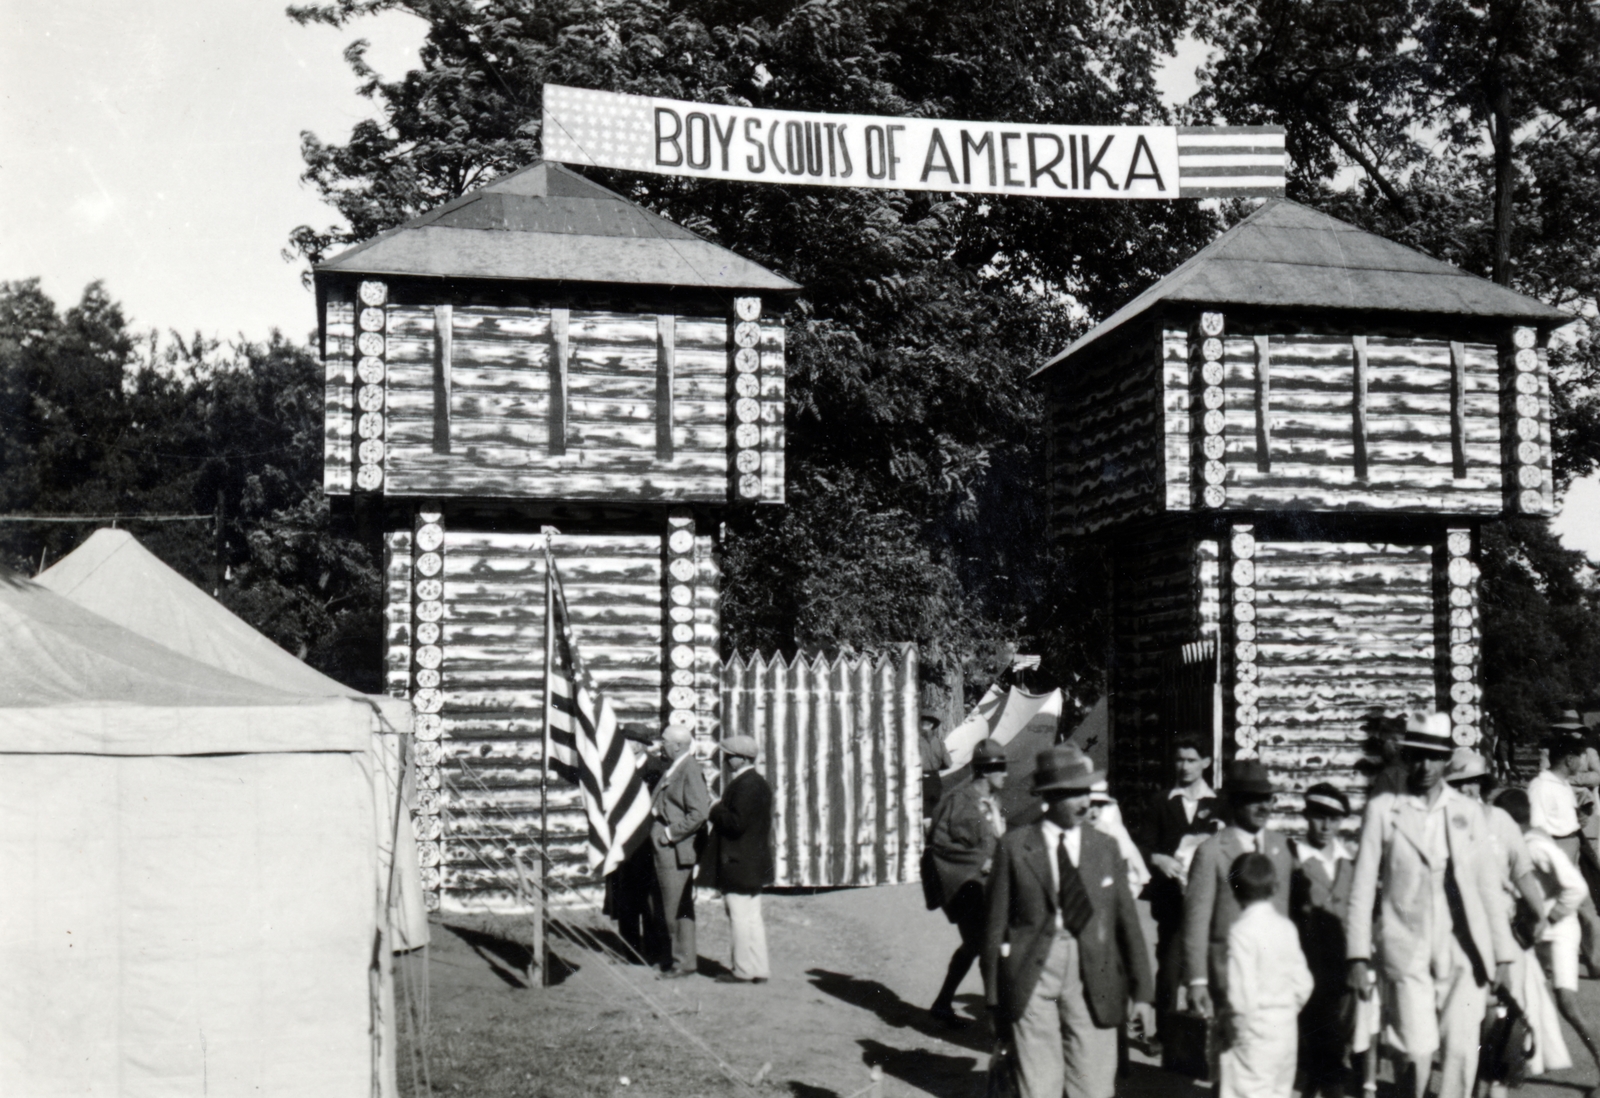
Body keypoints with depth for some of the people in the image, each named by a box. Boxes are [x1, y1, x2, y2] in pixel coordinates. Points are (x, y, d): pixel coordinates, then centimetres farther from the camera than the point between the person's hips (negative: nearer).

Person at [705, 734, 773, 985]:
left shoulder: (746, 785, -19)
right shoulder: (756, 782, 14)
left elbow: (737, 822, -25)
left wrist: (716, 810, -12)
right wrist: (720, 811, 8)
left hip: (740, 863, -10)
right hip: (753, 863, 10)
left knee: (740, 917, -3)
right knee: (752, 917, 13)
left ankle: (744, 970, 3)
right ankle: (759, 969, 16)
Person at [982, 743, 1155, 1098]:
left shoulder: (1105, 848, 8)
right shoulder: (1014, 846, 1)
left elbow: (1127, 921, 10)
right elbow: (996, 923, 3)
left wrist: (1141, 992, 7)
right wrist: (994, 997, 2)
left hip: (1093, 978, 2)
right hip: (1033, 976, -2)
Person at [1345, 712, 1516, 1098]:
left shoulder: (1468, 812, 10)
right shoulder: (1382, 810, 2)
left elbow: (1488, 888, 11)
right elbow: (1362, 888, 1)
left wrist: (1502, 955, 7)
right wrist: (1358, 957, -4)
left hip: (1464, 953, 2)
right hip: (1407, 953, -2)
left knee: (1461, 1054, -2)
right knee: (1418, 1054, -10)